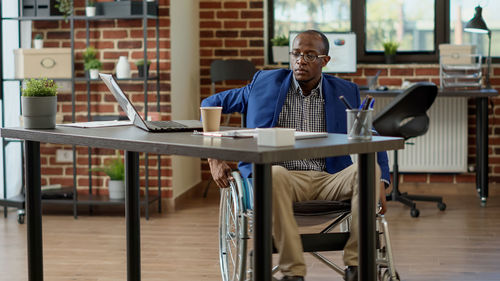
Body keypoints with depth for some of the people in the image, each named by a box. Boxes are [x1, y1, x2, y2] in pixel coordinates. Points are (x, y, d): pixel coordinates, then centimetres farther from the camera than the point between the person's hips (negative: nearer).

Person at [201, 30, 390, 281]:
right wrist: (214, 159, 3)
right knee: (274, 174, -37)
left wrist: (379, 183, -2)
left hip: (328, 180, 2)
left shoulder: (345, 92, 12)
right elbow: (211, 104, 16)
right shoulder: (265, 83, 10)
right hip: (283, 177, -1)